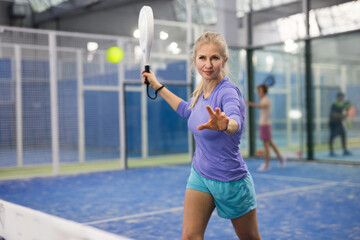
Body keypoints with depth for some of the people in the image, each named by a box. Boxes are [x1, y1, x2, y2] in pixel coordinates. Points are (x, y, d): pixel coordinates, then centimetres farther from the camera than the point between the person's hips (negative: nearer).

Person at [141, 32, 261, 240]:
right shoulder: (202, 91, -1)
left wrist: (224, 124, -69)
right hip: (200, 175, 6)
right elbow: (187, 110, 23)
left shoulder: (228, 91, -23)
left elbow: (236, 120, -46)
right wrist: (158, 86, 23)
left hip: (231, 182, -5)